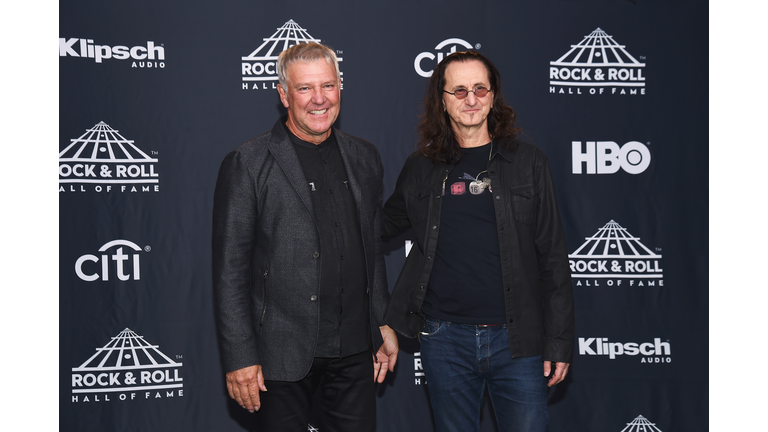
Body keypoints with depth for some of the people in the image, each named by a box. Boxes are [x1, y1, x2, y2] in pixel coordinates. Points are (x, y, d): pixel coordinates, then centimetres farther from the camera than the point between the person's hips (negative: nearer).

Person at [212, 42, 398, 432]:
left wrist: (384, 325, 14)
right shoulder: (247, 164, -8)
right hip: (282, 352, -4)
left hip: (355, 351, 4)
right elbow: (229, 270, -9)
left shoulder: (364, 158, 8)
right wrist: (240, 357, -11)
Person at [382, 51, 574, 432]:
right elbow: (384, 226, 23)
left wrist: (558, 341, -1)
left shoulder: (527, 163, 2)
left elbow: (552, 256, 2)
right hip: (444, 339, 2)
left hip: (516, 339, -1)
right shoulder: (420, 168, 6)